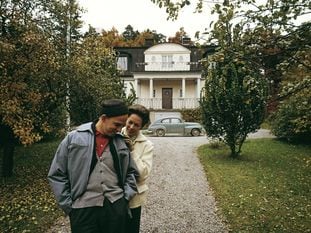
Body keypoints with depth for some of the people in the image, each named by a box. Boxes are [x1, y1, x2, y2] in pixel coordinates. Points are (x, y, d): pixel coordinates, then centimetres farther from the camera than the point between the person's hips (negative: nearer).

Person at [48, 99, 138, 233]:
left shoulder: (122, 142, 4)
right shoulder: (74, 138, -2)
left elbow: (131, 172, 14)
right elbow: (56, 174, 1)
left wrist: (126, 197, 2)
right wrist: (69, 206, -1)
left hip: (116, 207, 2)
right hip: (84, 209, -2)